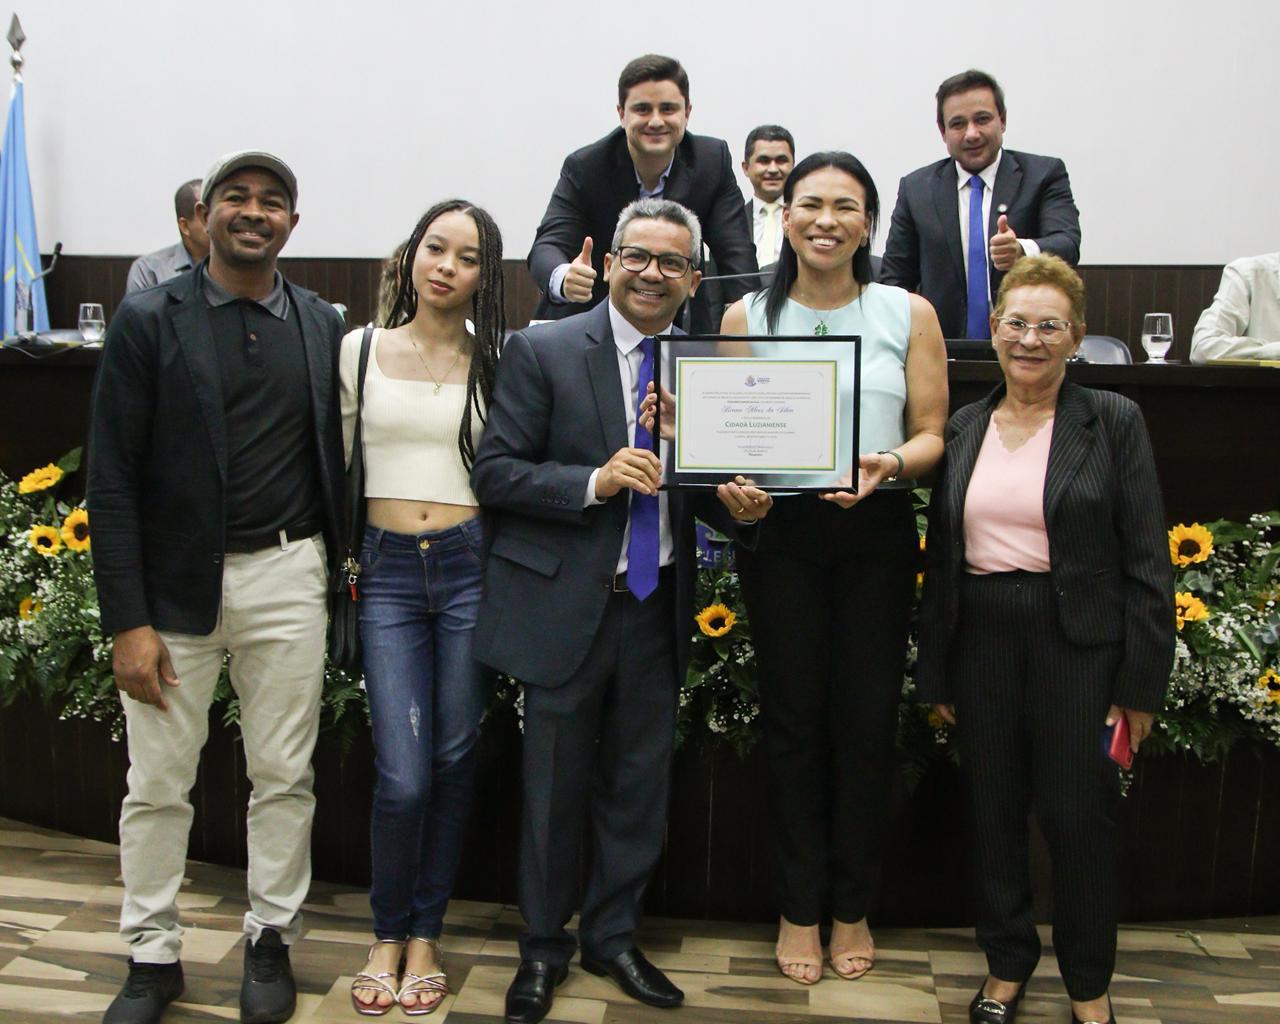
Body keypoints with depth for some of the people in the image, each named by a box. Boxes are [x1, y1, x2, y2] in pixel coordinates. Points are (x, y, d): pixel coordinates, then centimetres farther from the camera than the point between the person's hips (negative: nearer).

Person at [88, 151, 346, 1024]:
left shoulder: (323, 325, 5)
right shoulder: (148, 320, -3)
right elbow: (112, 478, -6)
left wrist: (349, 563, 3)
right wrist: (127, 619, -10)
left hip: (287, 575, 2)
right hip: (175, 581, -2)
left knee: (284, 774, 10)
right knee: (157, 784, 8)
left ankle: (272, 939, 29)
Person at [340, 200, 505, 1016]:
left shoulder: (495, 361, 4)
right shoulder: (361, 349, 6)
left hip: (471, 565, 1)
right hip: (388, 571, 0)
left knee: (454, 762, 8)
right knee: (402, 776, -5)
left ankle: (425, 935, 26)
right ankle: (388, 933, 20)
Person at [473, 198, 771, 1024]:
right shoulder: (542, 352, -6)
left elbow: (708, 490, 11)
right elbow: (494, 473, -9)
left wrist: (740, 505, -11)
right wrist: (595, 482, -22)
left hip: (657, 606, 4)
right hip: (566, 605, -3)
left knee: (640, 785, 15)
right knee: (556, 790, 10)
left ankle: (613, 937, 36)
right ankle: (544, 948, 31)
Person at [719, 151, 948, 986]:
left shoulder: (909, 314, 4)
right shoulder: (748, 317, 6)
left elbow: (932, 433, 2)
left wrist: (890, 463, -19)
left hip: (877, 532, 0)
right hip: (781, 532, 0)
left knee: (868, 719, 5)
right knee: (794, 718, 6)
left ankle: (852, 905, 24)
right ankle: (800, 906, 22)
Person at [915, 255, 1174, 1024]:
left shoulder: (1113, 422, -4)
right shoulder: (964, 429, 7)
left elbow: (1147, 562, -5)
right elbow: (941, 561, 9)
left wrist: (1141, 682, -9)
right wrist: (935, 673, 9)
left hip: (1077, 645, -3)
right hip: (981, 642, 4)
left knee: (1080, 816, 5)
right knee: (993, 811, 13)